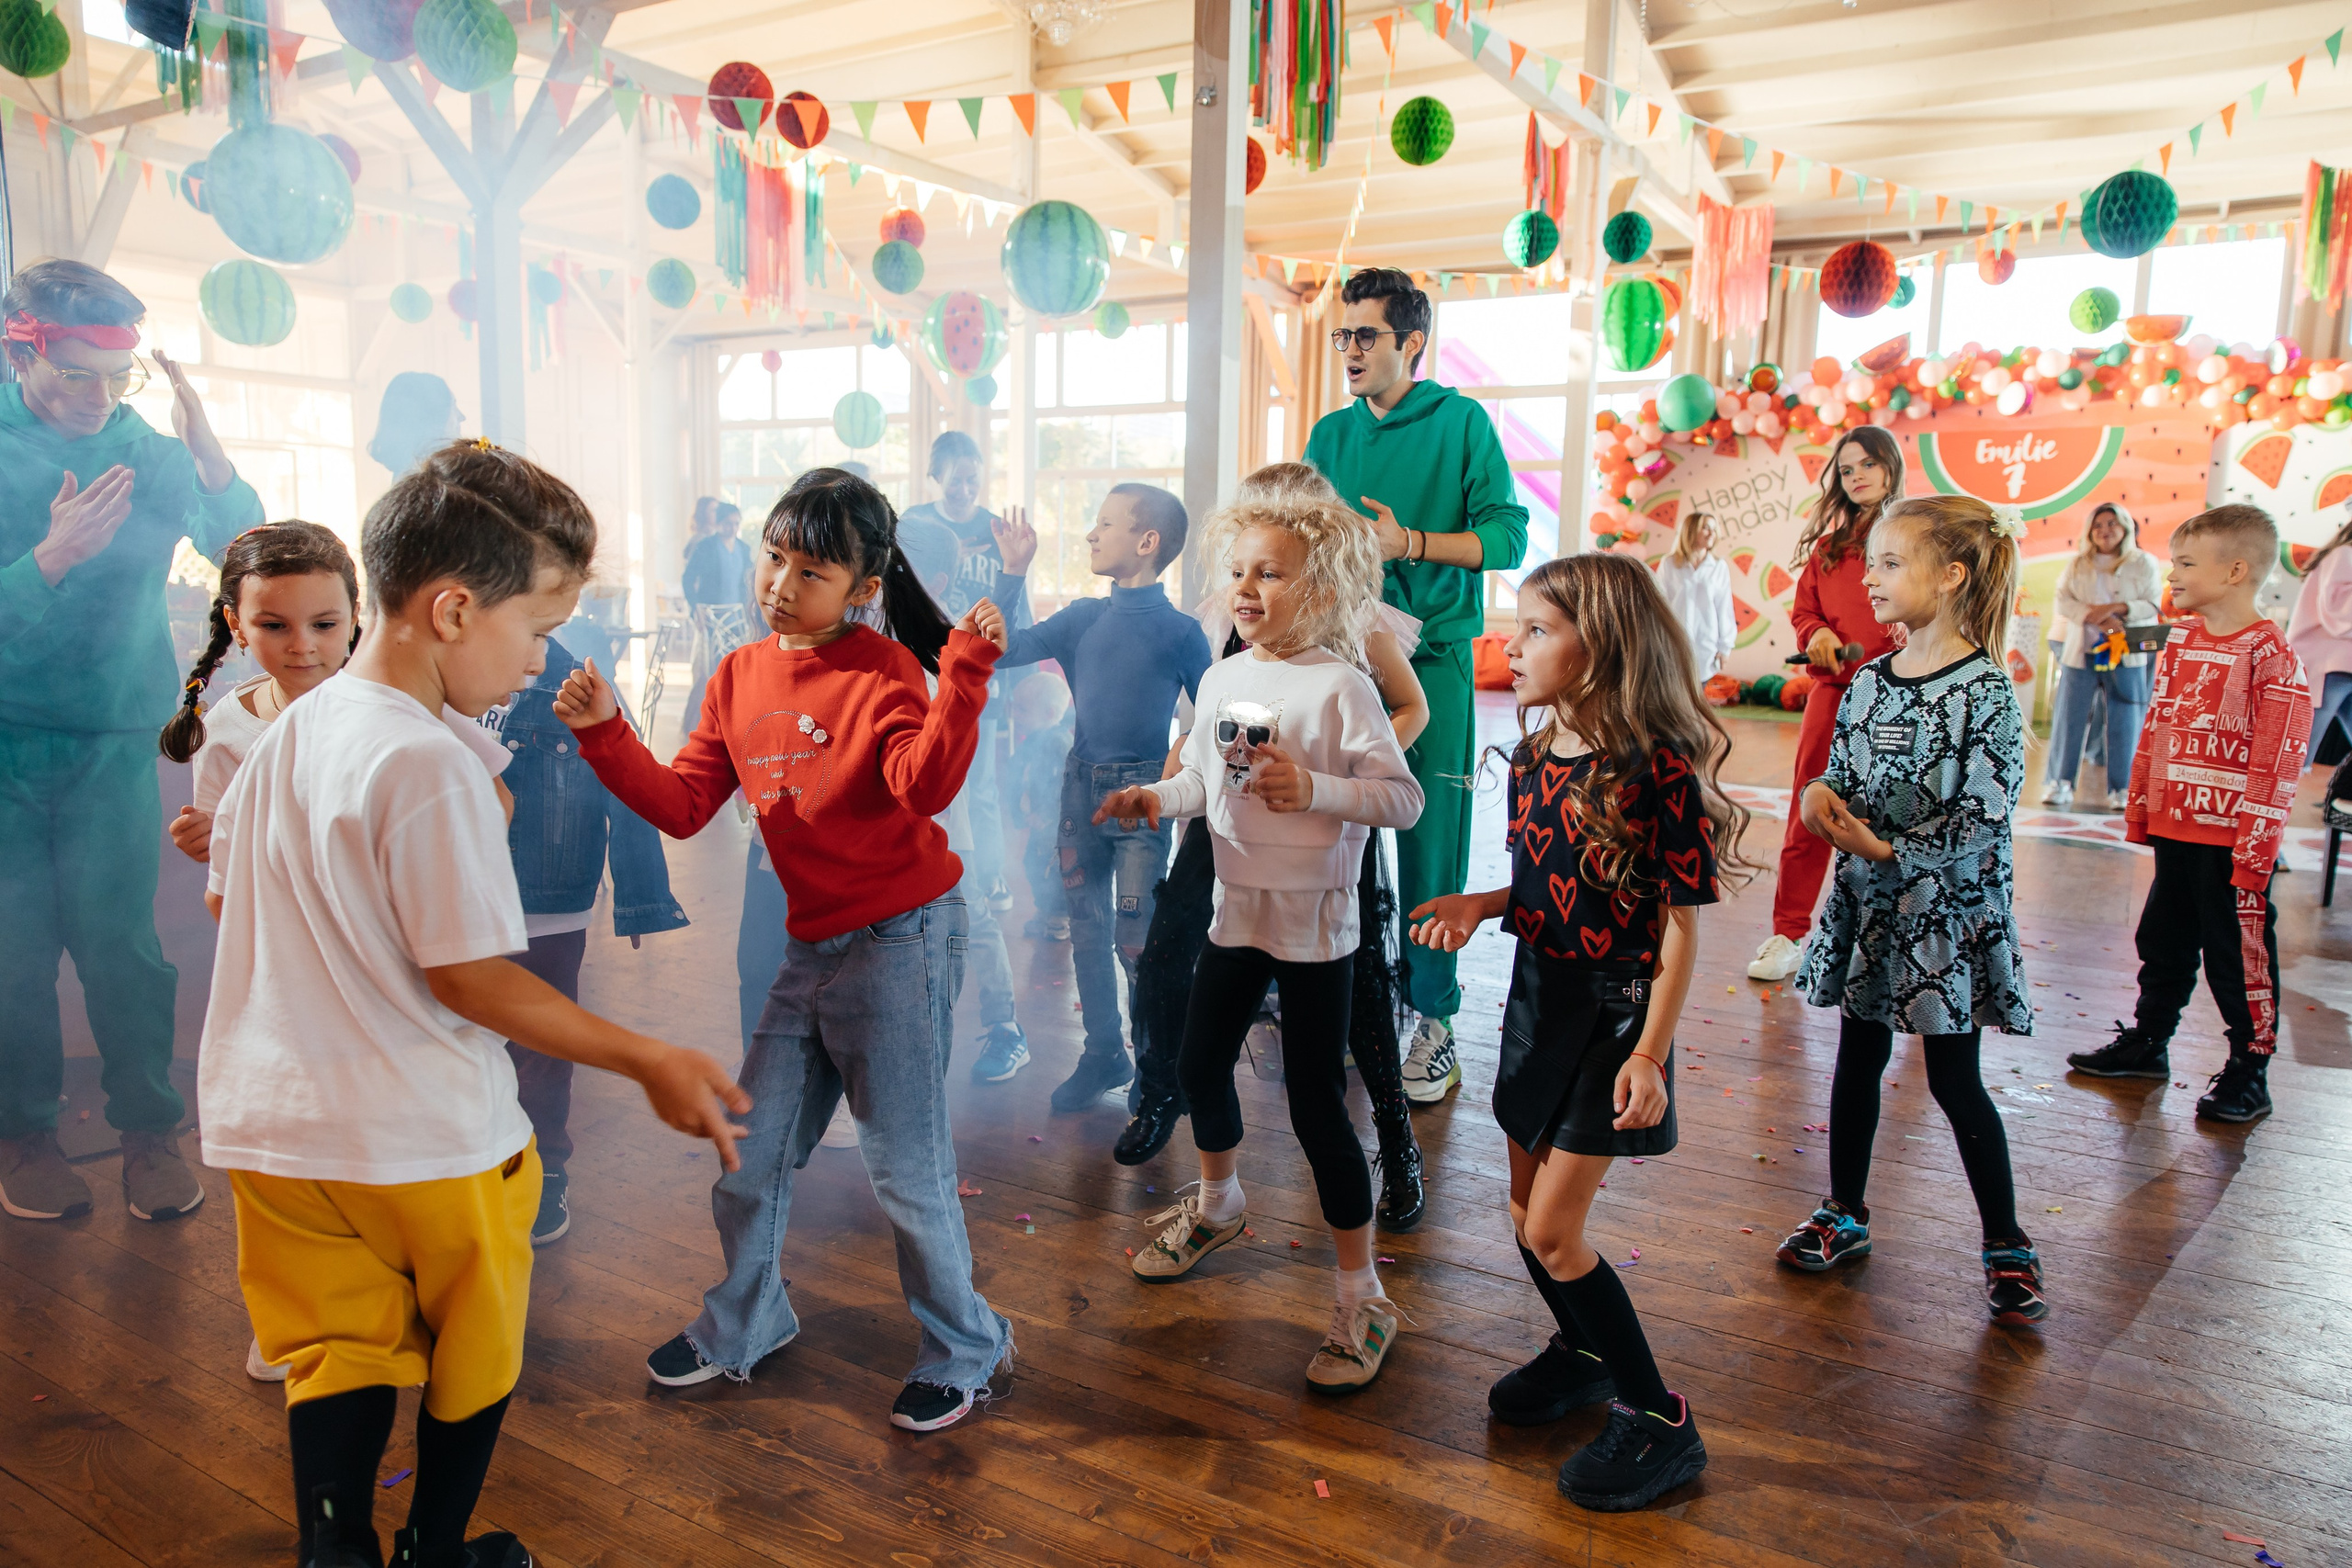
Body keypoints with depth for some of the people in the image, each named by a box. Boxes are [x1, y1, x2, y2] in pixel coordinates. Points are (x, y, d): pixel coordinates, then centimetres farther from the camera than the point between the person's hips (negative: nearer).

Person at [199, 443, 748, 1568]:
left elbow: (222, 893, 14)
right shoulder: (432, 766, -23)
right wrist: (651, 1063, -19)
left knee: (339, 1361, 15)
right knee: (474, 1352, 17)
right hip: (425, 1141, -6)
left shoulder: (287, 733, 2)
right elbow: (469, 978, -22)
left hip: (270, 1124, 7)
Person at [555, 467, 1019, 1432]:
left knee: (906, 1167, 2)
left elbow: (924, 783, -28)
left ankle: (964, 1351, 24)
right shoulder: (739, 677, 7)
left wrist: (964, 676, -38)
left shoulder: (881, 667, -12)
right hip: (811, 946, 7)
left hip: (902, 937, -7)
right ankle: (745, 1326, 42)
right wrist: (605, 736, -6)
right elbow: (682, 805, 5)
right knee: (747, 1157, 17)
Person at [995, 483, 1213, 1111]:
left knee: (1135, 939, -5)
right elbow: (1006, 650, 6)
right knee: (1087, 928, 12)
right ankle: (1103, 1054, 27)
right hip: (1081, 785, 5)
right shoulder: (1083, 618, 6)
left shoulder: (1178, 630, -6)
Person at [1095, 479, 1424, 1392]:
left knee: (1315, 1103, -4)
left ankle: (1361, 1294, 12)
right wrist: (1156, 798, -3)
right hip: (1238, 906, 7)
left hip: (1315, 920, -7)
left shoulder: (1340, 688, -16)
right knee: (1199, 1065, 19)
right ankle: (1217, 1202, 48)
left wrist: (1312, 788, -30)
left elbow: (1403, 799, -18)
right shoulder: (1222, 680, 4)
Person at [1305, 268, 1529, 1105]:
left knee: (1429, 840, -3)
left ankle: (1432, 1018, 7)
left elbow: (1507, 535, -5)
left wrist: (1408, 543, -14)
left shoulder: (1460, 422, 1)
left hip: (1431, 658, -4)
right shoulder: (1331, 434, 14)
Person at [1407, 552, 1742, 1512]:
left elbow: (1680, 925, -17)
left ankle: (1659, 1421, 13)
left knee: (1553, 1232, -4)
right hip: (1539, 999, 8)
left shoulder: (1658, 768, -19)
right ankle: (1586, 1351, 43)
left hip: (1613, 1018, -7)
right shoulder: (1533, 760, 3)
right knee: (1528, 1211, 18)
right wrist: (1479, 905, -6)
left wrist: (1650, 1051, -19)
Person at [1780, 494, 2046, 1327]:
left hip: (1948, 910, -5)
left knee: (1955, 1080, 3)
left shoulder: (1986, 692, -14)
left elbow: (1982, 822, -18)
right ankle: (1846, 1213, 30)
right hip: (1868, 905, 6)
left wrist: (1888, 850, -22)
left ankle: (2007, 1247, 21)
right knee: (1858, 1059, 14)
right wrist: (1824, 799, -11)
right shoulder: (1869, 681, 4)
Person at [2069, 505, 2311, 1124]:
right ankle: (2147, 1042, 33)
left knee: (2240, 956, 3)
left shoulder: (2270, 654, -14)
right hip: (2174, 829, 7)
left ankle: (2249, 1072, 16)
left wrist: (2255, 846, -18)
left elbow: (2278, 761, -16)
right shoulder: (2181, 641, 8)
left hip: (2234, 840, -7)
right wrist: (2140, 809, 14)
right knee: (2163, 940, 18)